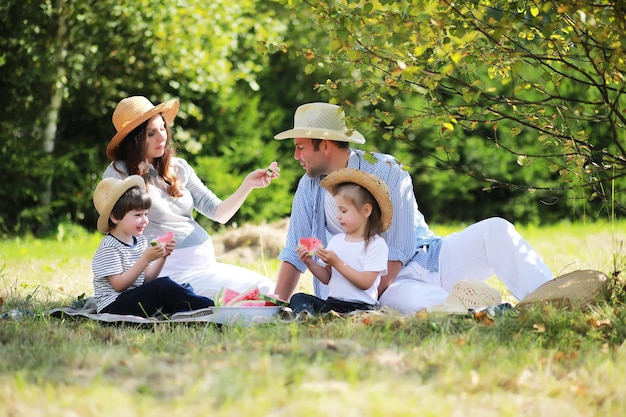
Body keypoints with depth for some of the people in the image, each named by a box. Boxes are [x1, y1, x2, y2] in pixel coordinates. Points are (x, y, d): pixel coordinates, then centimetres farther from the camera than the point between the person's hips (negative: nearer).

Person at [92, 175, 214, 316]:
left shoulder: (141, 241, 13)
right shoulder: (109, 247, -12)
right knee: (163, 286, -24)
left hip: (136, 300, 9)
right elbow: (119, 285, -20)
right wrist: (146, 259, -24)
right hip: (113, 304, -9)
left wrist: (162, 257, -4)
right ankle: (209, 307, -23)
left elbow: (146, 279, 11)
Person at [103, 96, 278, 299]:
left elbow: (219, 213, 10)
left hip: (206, 264, 7)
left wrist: (247, 185, -4)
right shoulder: (119, 173, -5)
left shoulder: (179, 168, 13)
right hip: (173, 270, -7)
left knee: (269, 290, -6)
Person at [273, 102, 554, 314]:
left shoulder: (386, 172, -9)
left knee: (495, 230, -24)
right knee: (417, 302, -39)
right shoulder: (309, 187, 2)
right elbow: (294, 254, 6)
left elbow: (397, 251, -12)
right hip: (394, 285, 0)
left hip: (428, 259, 0)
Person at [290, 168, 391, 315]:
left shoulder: (376, 244, -4)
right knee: (298, 299, -15)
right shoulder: (336, 240, 14)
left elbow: (365, 282, -12)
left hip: (361, 306, -6)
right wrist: (310, 263, 1)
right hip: (332, 302, 6)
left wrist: (336, 262, -13)